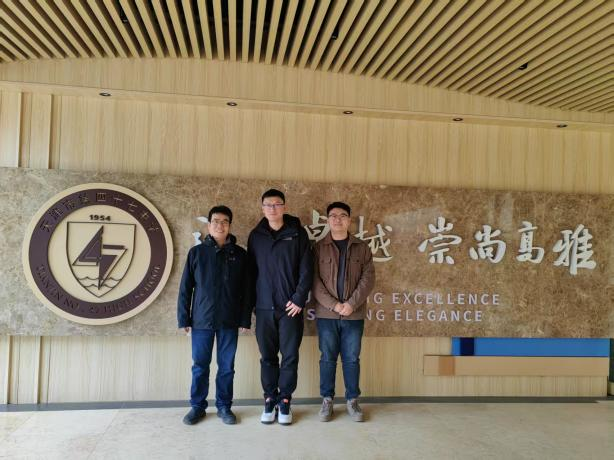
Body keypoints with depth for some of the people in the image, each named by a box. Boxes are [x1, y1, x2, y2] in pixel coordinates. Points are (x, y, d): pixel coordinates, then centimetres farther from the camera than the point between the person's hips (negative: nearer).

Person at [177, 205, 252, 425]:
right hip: (201, 320, 0)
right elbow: (185, 288, 3)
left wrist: (245, 319, -1)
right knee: (200, 366, 9)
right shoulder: (197, 252, 2)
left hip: (229, 321, 0)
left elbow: (246, 290, 3)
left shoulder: (240, 254, 3)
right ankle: (197, 406, 25)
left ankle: (224, 406, 24)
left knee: (226, 366, 9)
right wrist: (183, 318, 0)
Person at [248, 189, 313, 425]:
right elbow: (251, 271, 8)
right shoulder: (256, 235, 7)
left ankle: (284, 401, 17)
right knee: (268, 357, 8)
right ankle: (270, 400, 21)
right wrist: (252, 302, 2)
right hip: (264, 307, 2)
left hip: (290, 307, -1)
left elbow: (306, 270, -2)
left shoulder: (297, 233, 1)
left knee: (290, 356, 4)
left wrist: (299, 299, -9)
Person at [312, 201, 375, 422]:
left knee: (352, 359, 8)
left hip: (354, 314, 1)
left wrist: (351, 304, -12)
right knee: (328, 358, 7)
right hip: (326, 314, -1)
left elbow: (368, 279, -1)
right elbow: (314, 281, -4)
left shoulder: (362, 248, 6)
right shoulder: (318, 248, 2)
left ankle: (352, 400, 22)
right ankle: (327, 400, 20)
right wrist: (334, 304, -14)